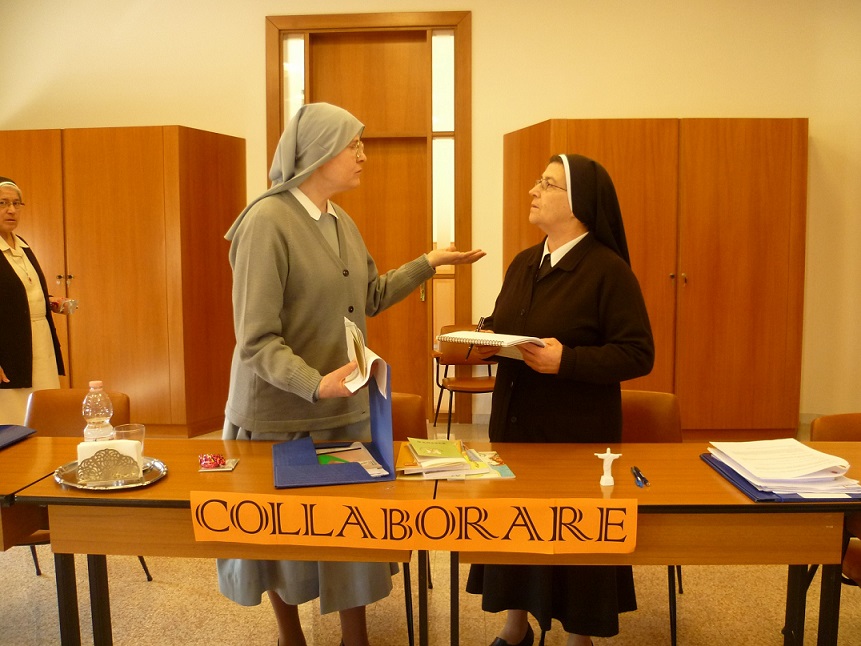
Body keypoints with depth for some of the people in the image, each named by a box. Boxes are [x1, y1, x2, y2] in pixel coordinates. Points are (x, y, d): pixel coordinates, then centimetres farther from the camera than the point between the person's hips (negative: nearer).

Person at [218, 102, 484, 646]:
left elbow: (371, 296, 20)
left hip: (347, 408, 6)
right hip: (283, 412, -6)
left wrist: (428, 263, 19)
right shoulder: (267, 221, -17)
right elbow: (257, 341, -20)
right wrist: (316, 385, -33)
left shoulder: (342, 223, 7)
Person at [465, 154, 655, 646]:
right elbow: (501, 326, 19)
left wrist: (567, 360, -26)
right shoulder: (523, 264, 8)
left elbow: (638, 355, -16)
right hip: (515, 421, 6)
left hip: (577, 430, -6)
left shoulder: (608, 270, -13)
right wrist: (487, 343, -4)